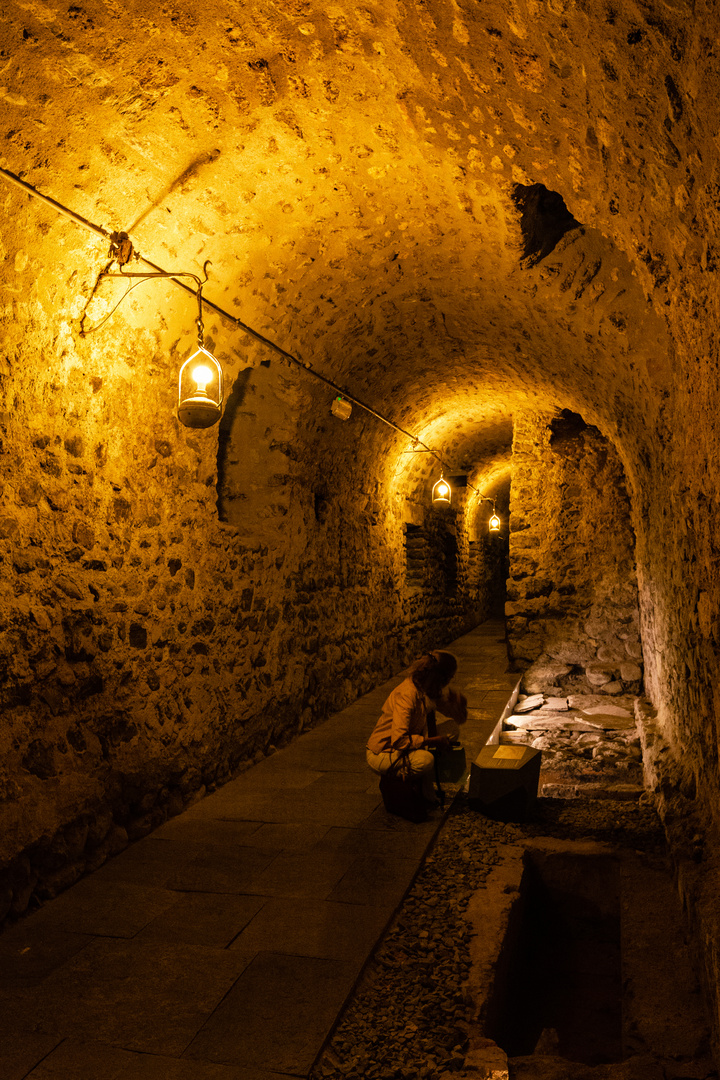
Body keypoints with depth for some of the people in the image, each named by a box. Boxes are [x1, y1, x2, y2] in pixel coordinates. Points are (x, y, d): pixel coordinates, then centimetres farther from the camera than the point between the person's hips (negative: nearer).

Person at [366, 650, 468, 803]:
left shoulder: (429, 690, -1)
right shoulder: (406, 695, -29)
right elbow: (399, 740, -36)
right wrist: (434, 741, -28)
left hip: (409, 746, 9)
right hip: (380, 755, -9)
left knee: (452, 727, 0)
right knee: (425, 760, -37)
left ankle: (427, 790, 3)